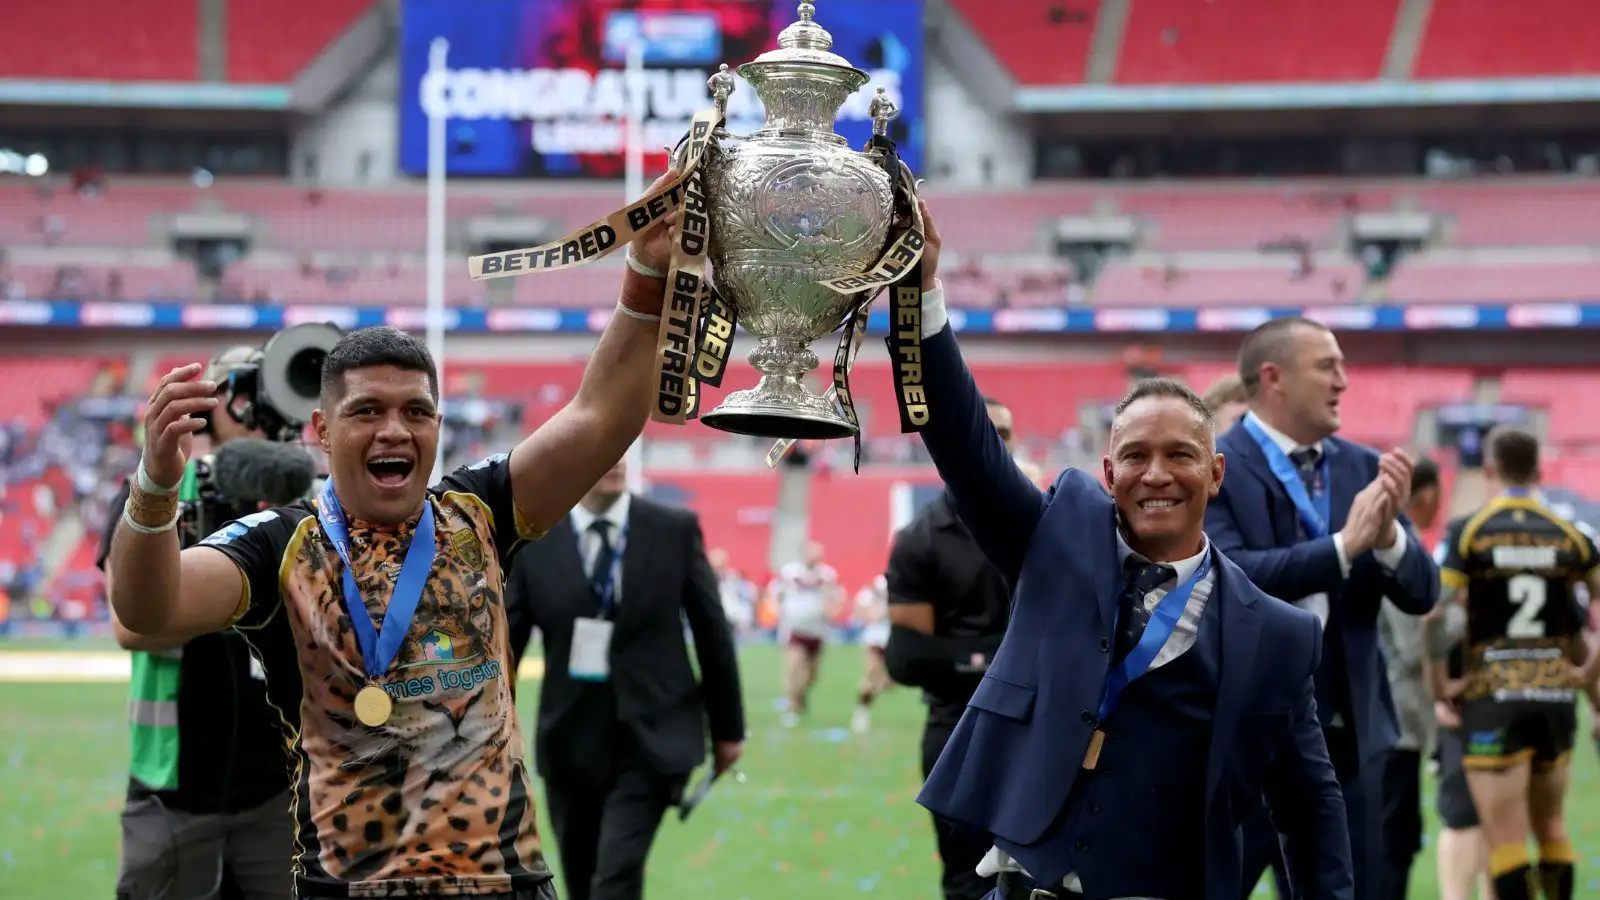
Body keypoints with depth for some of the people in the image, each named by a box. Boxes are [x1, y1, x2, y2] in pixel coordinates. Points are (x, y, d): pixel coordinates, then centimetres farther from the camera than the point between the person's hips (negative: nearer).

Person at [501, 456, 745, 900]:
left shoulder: (676, 529, -2)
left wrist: (727, 727, 8)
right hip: (571, 739, 2)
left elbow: (711, 631, 4)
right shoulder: (533, 540, -2)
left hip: (651, 736, -2)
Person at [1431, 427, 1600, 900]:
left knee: (1505, 839, -2)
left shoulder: (1467, 532, -5)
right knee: (1551, 826, 19)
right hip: (1556, 690, 4)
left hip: (1495, 694, -4)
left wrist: (1438, 684, -4)